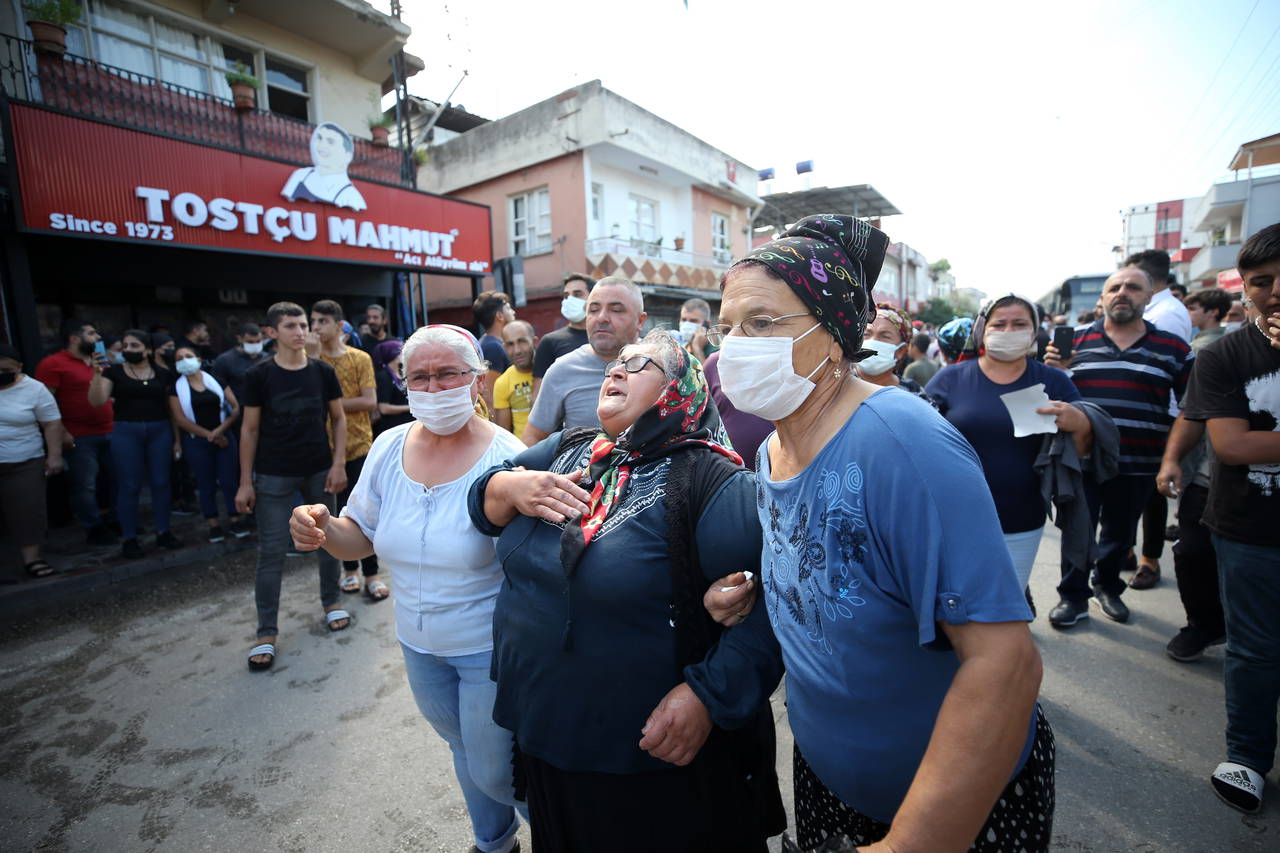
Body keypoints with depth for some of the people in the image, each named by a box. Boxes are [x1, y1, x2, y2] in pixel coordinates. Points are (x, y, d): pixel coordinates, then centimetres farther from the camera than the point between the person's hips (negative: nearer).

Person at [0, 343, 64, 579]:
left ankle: (31, 557, 9)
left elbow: (52, 423, -3)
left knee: (28, 510, 1)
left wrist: (54, 456, -8)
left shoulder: (34, 389, -5)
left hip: (25, 464, -1)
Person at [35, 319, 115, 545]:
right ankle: (94, 529, 15)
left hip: (110, 433, 6)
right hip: (80, 437, -6)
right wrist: (61, 432, -17)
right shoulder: (52, 364, -7)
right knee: (86, 486, 3)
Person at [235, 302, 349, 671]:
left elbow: (338, 419, 5)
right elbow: (250, 429, -1)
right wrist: (245, 482, -3)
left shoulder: (322, 371, 0)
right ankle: (266, 633, 14)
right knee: (272, 552, 2)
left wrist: (339, 464, -5)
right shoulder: (259, 375, -4)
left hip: (319, 472, 2)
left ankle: (331, 603, 33)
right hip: (273, 476, -2)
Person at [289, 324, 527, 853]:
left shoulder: (505, 458, -22)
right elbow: (359, 539, 1)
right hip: (420, 645, 6)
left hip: (489, 648, -5)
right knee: (464, 751, 28)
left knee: (493, 772, 13)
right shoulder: (390, 447, -6)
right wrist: (323, 529, -18)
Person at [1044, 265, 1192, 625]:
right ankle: (1074, 596, 20)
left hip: (1137, 464, 1)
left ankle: (1107, 585, 38)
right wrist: (1053, 370, -13)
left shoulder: (1173, 348, 4)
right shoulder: (1076, 339, 3)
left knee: (1120, 533, 16)